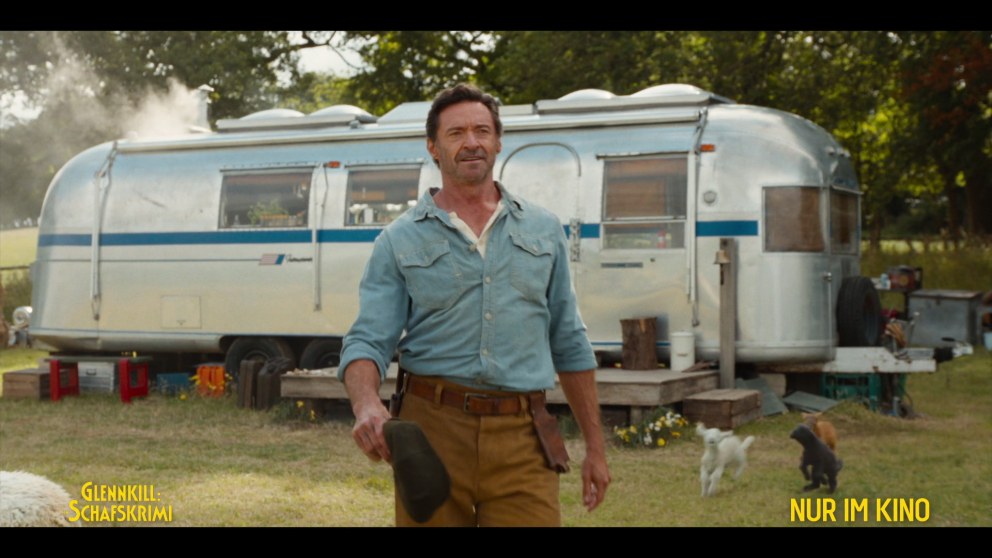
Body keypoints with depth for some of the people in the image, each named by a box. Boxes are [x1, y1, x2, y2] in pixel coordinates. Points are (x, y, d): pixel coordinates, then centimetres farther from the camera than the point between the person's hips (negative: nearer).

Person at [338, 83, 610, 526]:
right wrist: (366, 405, -24)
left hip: (522, 442, 1)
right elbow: (367, 341, -2)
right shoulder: (400, 241, 6)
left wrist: (595, 447, 14)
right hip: (432, 431, -1)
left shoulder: (543, 231, 14)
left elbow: (570, 346, 17)